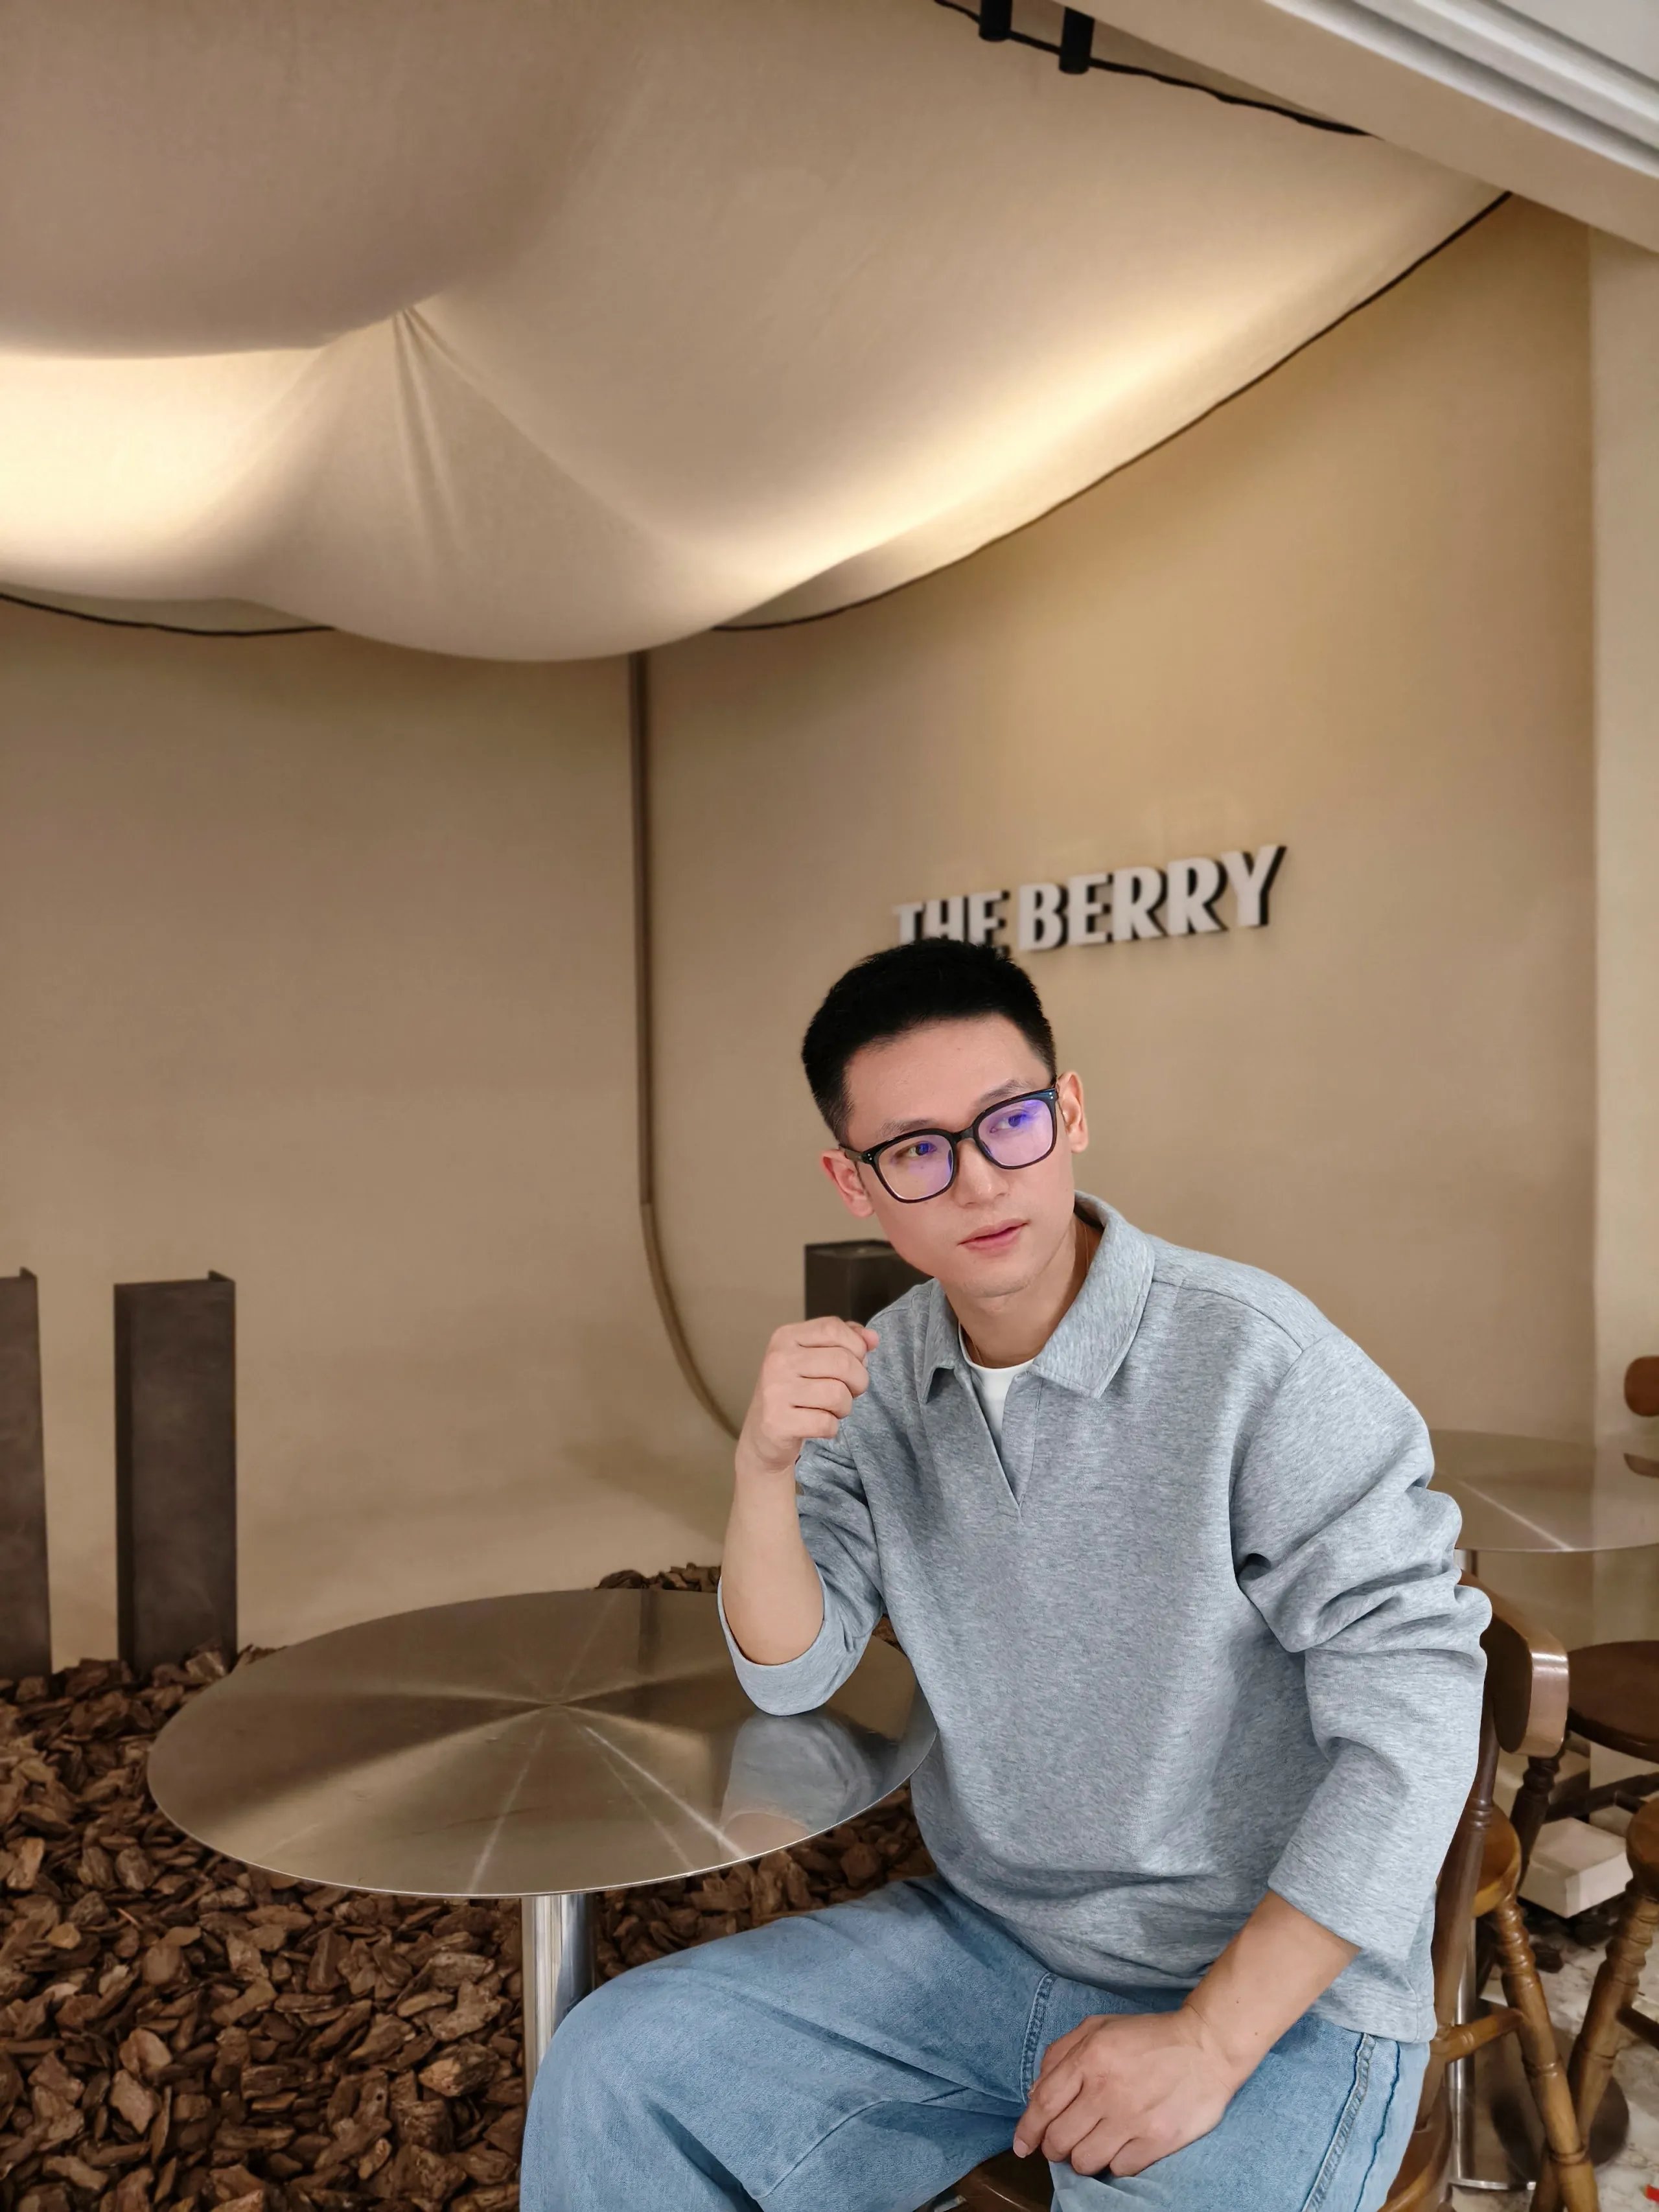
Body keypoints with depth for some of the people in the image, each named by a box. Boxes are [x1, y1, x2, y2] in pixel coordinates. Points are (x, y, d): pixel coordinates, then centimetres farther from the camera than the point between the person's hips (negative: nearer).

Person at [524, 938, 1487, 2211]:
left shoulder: (1254, 1358, -21)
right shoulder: (881, 1376, -1)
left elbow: (1414, 1712, -19)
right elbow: (790, 1673, 2)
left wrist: (1208, 2038, -21)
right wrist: (765, 1465, -17)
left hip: (1277, 1991, -4)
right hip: (985, 1942, 5)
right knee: (616, 2070, -6)